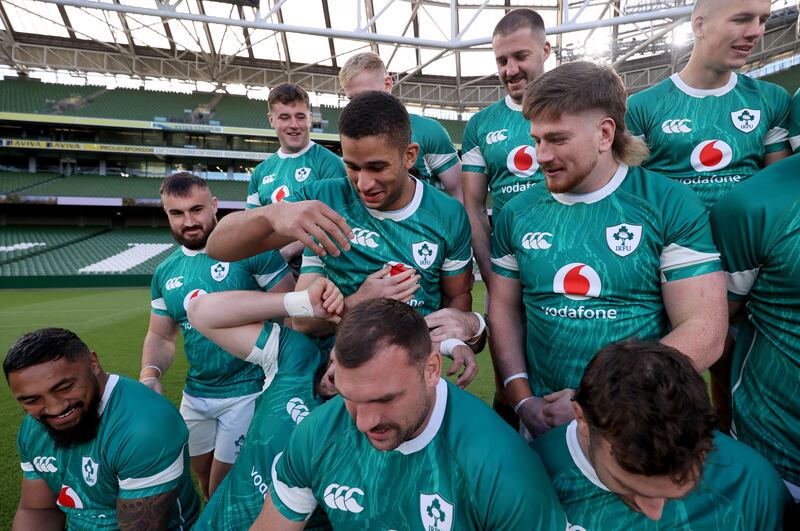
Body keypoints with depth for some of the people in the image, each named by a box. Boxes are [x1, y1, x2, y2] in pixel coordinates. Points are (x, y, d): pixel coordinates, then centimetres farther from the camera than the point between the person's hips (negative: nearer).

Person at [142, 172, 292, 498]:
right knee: (206, 485, 25)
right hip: (194, 395, 7)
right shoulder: (165, 273, 4)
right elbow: (161, 336, 11)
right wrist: (150, 374, -9)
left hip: (247, 392, -6)